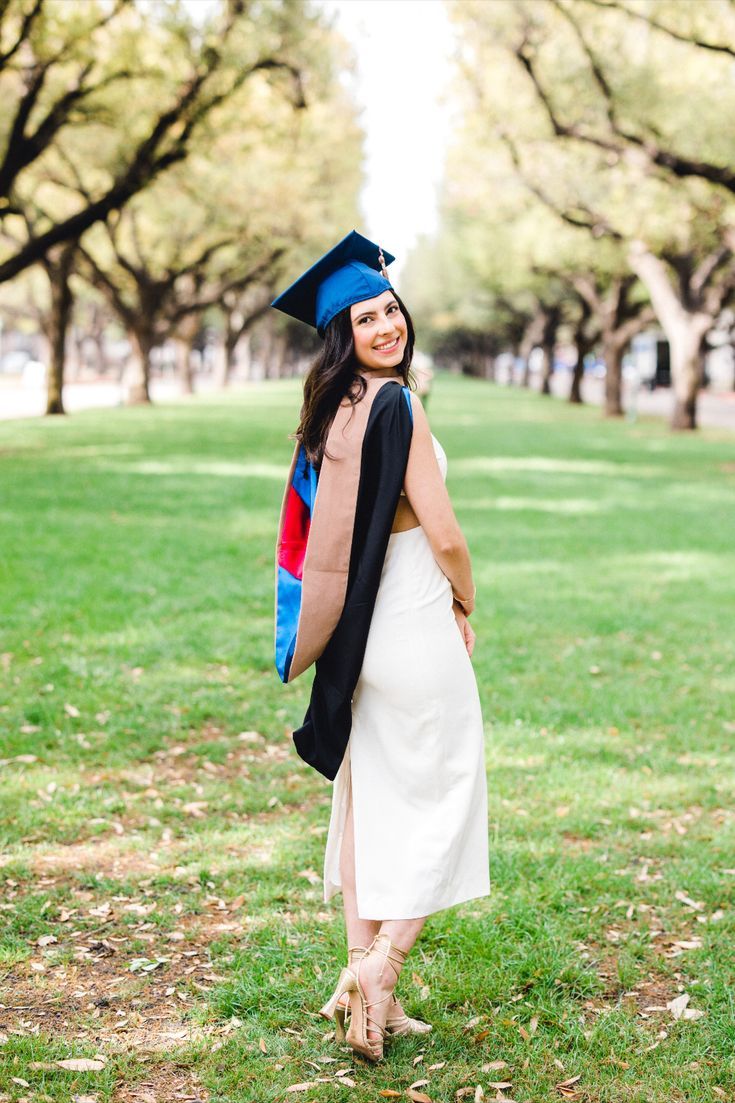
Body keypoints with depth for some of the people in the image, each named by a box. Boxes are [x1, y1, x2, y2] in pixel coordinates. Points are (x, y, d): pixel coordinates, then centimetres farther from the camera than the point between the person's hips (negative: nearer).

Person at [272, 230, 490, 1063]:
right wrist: (465, 603, 1)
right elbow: (445, 537, -18)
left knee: (368, 801, 13)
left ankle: (363, 982, 18)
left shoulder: (329, 413, 8)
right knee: (441, 806, 5)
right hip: (416, 632, -8)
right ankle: (378, 968, -1)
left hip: (355, 635, 8)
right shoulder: (398, 406, -17)